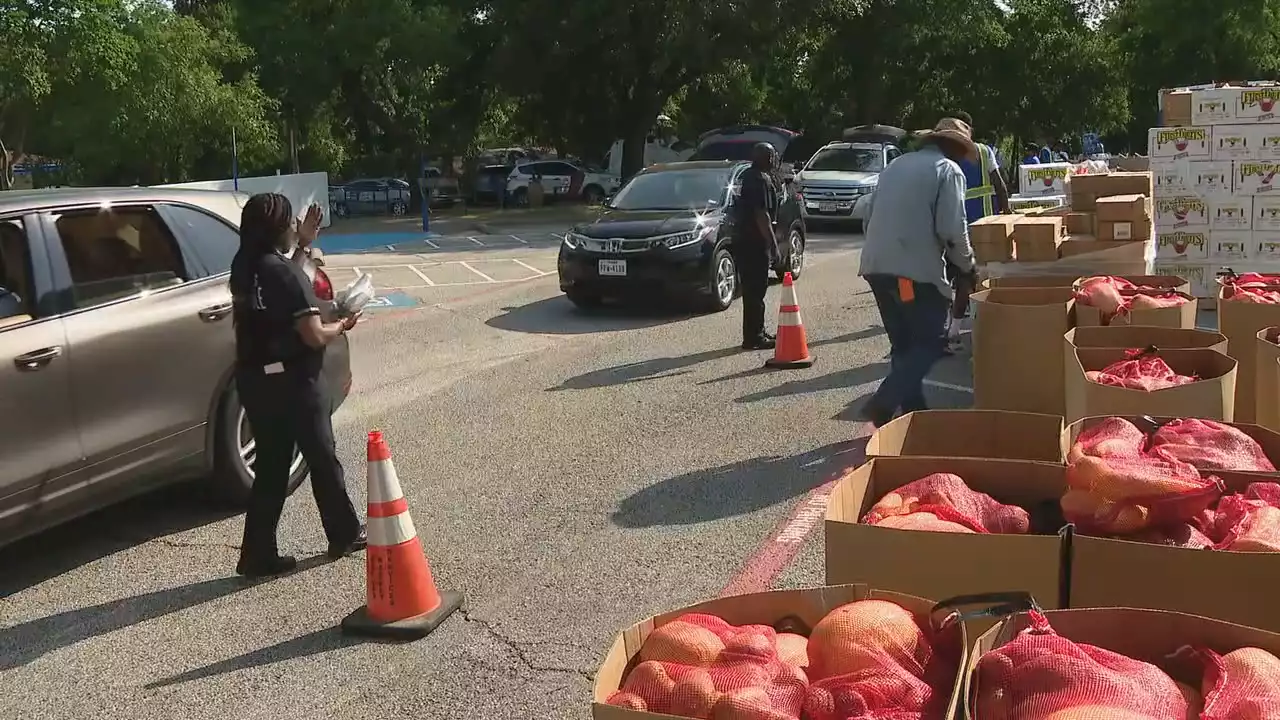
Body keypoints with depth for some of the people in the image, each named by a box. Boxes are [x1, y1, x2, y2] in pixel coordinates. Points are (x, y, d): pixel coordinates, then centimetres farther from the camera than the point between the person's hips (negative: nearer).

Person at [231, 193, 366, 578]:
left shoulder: (244, 269, 4)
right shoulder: (286, 272, -19)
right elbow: (315, 336, -20)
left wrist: (303, 245, 20)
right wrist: (343, 325, -1)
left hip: (254, 379, 7)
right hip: (292, 381, -7)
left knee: (270, 468, 12)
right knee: (322, 459, 11)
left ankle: (258, 555, 12)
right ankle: (345, 535, 26)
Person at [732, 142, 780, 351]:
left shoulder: (746, 177, 15)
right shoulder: (761, 180, -14)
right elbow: (761, 215, -21)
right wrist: (773, 243, -18)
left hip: (742, 240, 10)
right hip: (755, 242, -10)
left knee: (752, 290, 15)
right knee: (755, 292, -6)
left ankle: (757, 333, 24)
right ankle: (753, 337, -4)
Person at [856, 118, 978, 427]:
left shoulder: (896, 165, 20)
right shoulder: (948, 171, -2)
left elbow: (871, 217, 23)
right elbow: (952, 230, -12)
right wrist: (968, 267, 3)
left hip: (877, 267, 8)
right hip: (916, 270, -8)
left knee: (903, 343, 17)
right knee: (930, 342, 2)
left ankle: (911, 410, 19)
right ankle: (883, 404, -12)